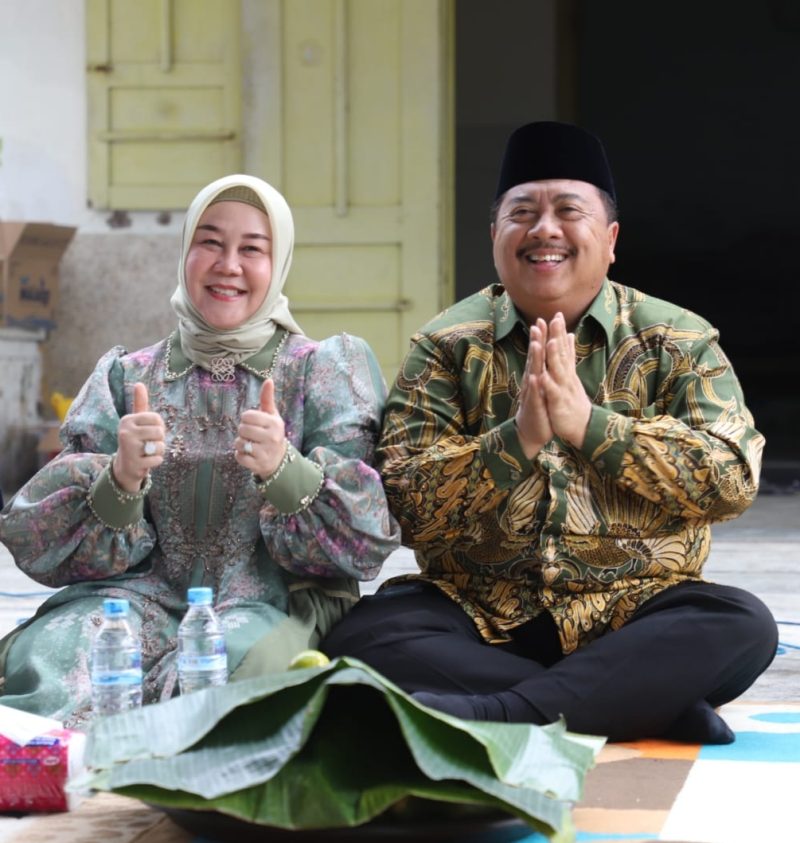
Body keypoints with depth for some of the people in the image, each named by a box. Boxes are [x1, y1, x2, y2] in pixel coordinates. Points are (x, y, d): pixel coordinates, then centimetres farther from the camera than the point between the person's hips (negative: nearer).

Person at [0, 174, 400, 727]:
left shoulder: (326, 371, 10)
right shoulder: (126, 376, 14)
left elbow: (365, 544, -2)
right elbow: (45, 544, 4)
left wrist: (284, 471, -23)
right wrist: (120, 479, -18)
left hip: (273, 603, 0)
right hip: (145, 594, 1)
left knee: (240, 658, -37)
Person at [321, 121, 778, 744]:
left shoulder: (678, 342, 3)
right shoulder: (448, 348, 3)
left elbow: (735, 478, -11)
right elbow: (407, 508, -7)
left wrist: (590, 424, -20)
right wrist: (517, 439, -22)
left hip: (631, 617, 0)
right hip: (479, 620, 1)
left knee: (743, 625, -28)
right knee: (362, 635, -26)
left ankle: (490, 713, -33)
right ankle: (654, 704, -26)